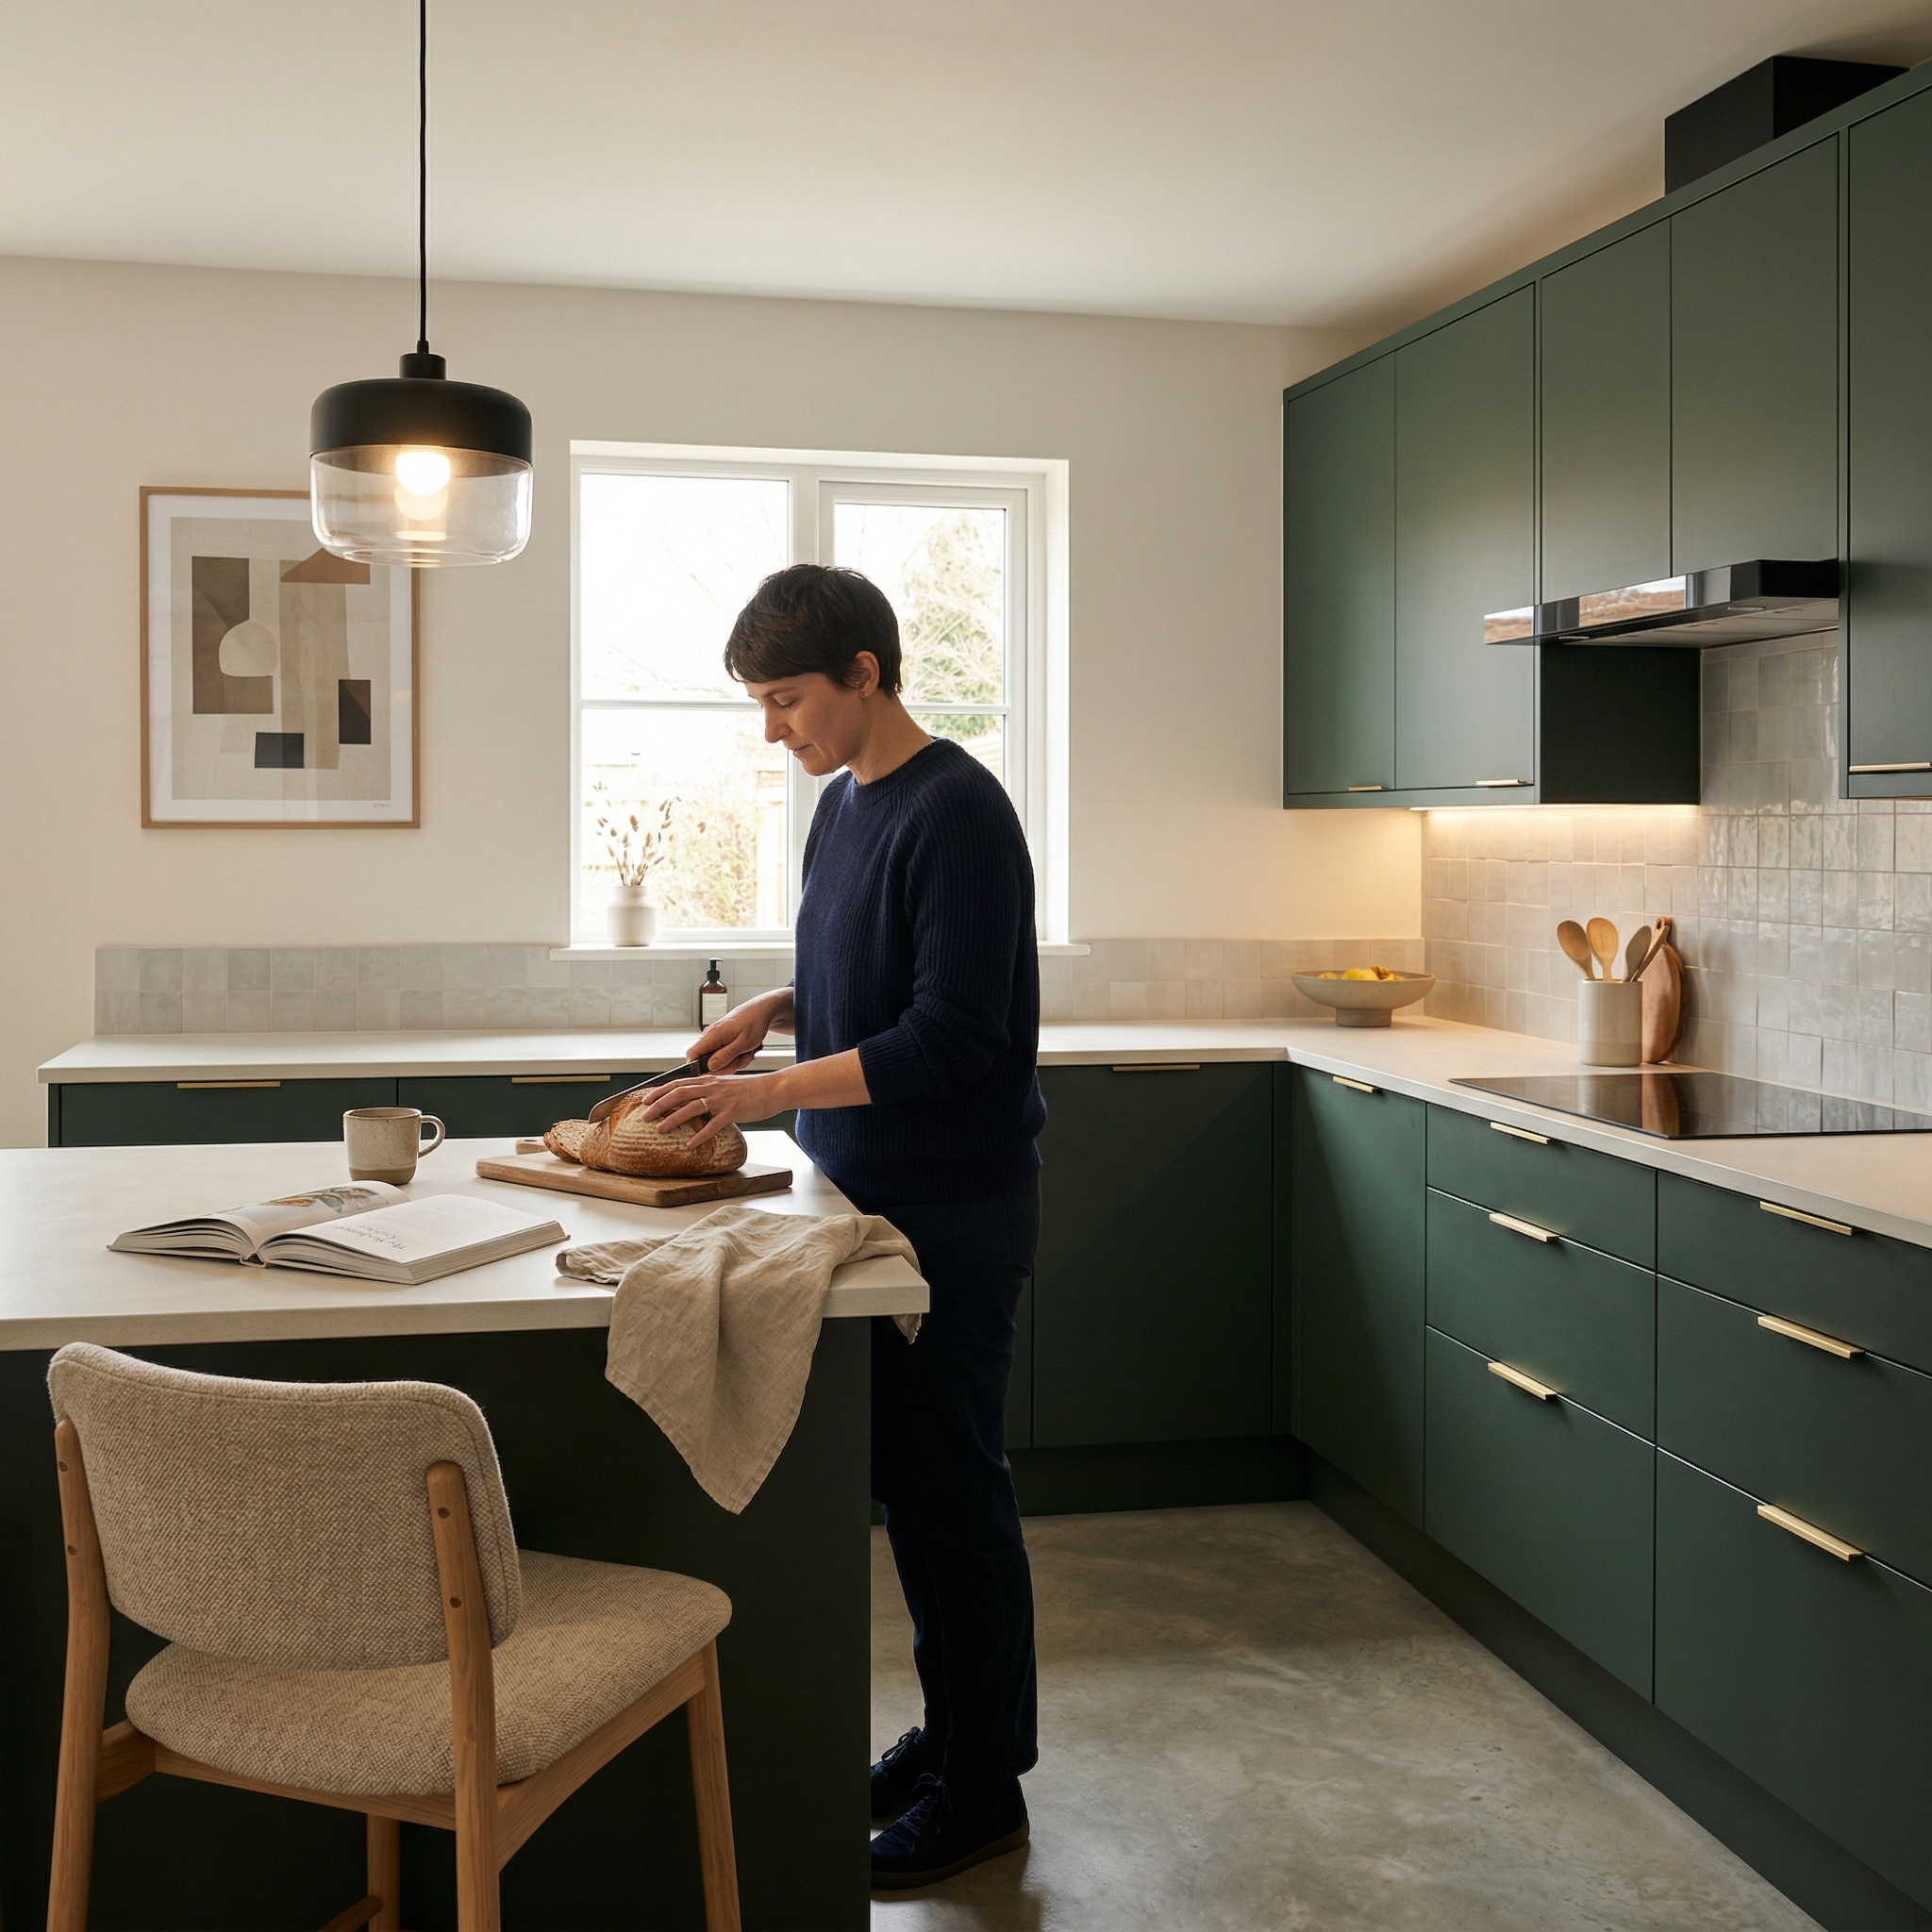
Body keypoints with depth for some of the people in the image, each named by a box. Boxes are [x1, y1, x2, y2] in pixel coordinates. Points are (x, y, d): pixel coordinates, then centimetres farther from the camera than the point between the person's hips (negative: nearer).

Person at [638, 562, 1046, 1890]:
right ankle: (951, 1730, 32)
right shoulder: (843, 803, 11)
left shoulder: (958, 814, -17)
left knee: (953, 1485, 1)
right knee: (907, 1478, 16)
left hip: (955, 1208, -9)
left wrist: (768, 1093, -23)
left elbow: (951, 1036, -22)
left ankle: (985, 1789, 16)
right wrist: (777, 1007, 4)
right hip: (875, 1195, 9)